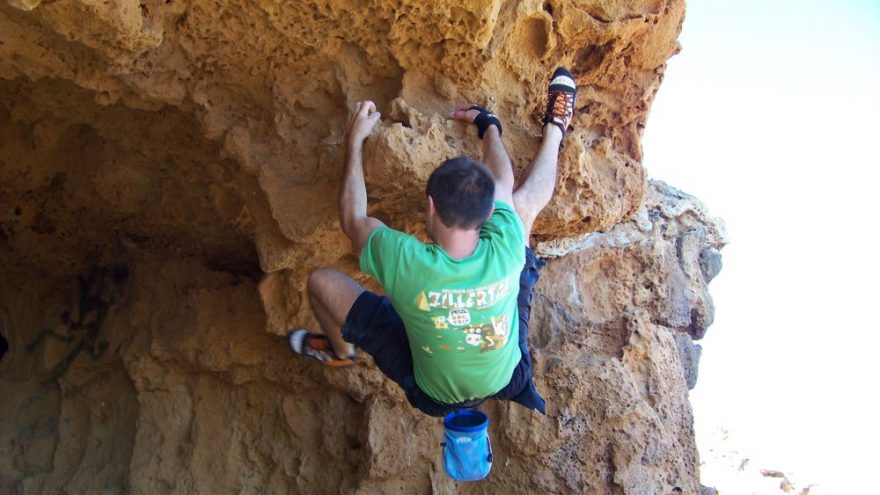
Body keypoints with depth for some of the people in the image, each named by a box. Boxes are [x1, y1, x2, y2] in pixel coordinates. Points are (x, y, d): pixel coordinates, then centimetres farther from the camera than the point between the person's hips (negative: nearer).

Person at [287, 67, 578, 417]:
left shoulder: (404, 262, -38)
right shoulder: (505, 250, -31)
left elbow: (353, 219, -14)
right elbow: (502, 187, -7)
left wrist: (355, 140, -4)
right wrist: (489, 125, 12)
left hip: (434, 396, -2)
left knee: (322, 281, 2)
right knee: (524, 203, -1)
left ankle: (340, 351, 36)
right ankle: (554, 130, 27)